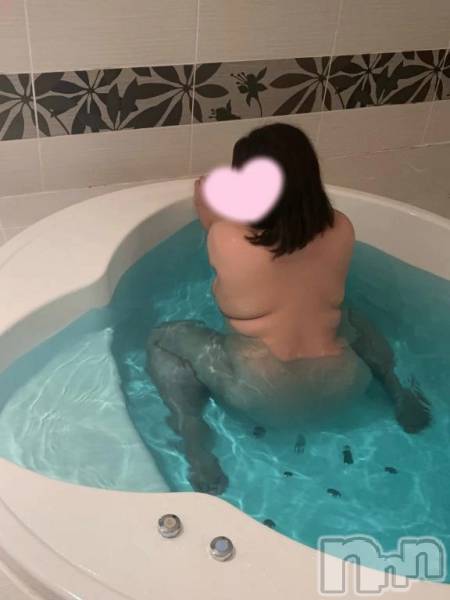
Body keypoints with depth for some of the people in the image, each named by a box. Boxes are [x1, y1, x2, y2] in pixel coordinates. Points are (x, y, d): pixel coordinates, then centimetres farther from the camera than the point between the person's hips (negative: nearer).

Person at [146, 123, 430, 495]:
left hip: (261, 394, -4)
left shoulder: (226, 239, -20)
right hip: (340, 387, 5)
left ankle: (199, 456, 2)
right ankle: (399, 396, 25)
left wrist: (208, 210, 25)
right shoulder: (341, 230, -10)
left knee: (162, 341, 13)